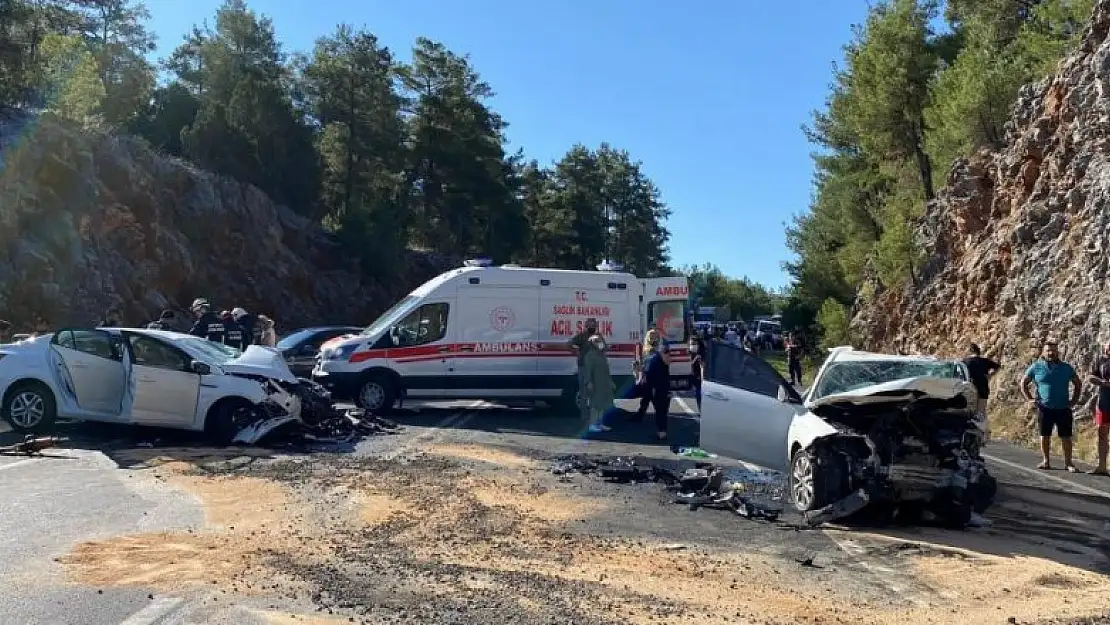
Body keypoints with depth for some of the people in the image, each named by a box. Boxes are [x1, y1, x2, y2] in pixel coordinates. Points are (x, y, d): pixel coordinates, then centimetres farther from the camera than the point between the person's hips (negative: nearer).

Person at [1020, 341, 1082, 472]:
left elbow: (1077, 383, 17)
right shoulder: (1036, 367, 1)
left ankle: (1068, 463, 10)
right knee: (1044, 435, 5)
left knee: (1066, 437, 2)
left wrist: (1074, 400, 8)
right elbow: (1024, 383, 9)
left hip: (1063, 409, 1)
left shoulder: (1066, 368, 5)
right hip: (1044, 408, 0)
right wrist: (1029, 399, 0)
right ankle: (1045, 461, 14)